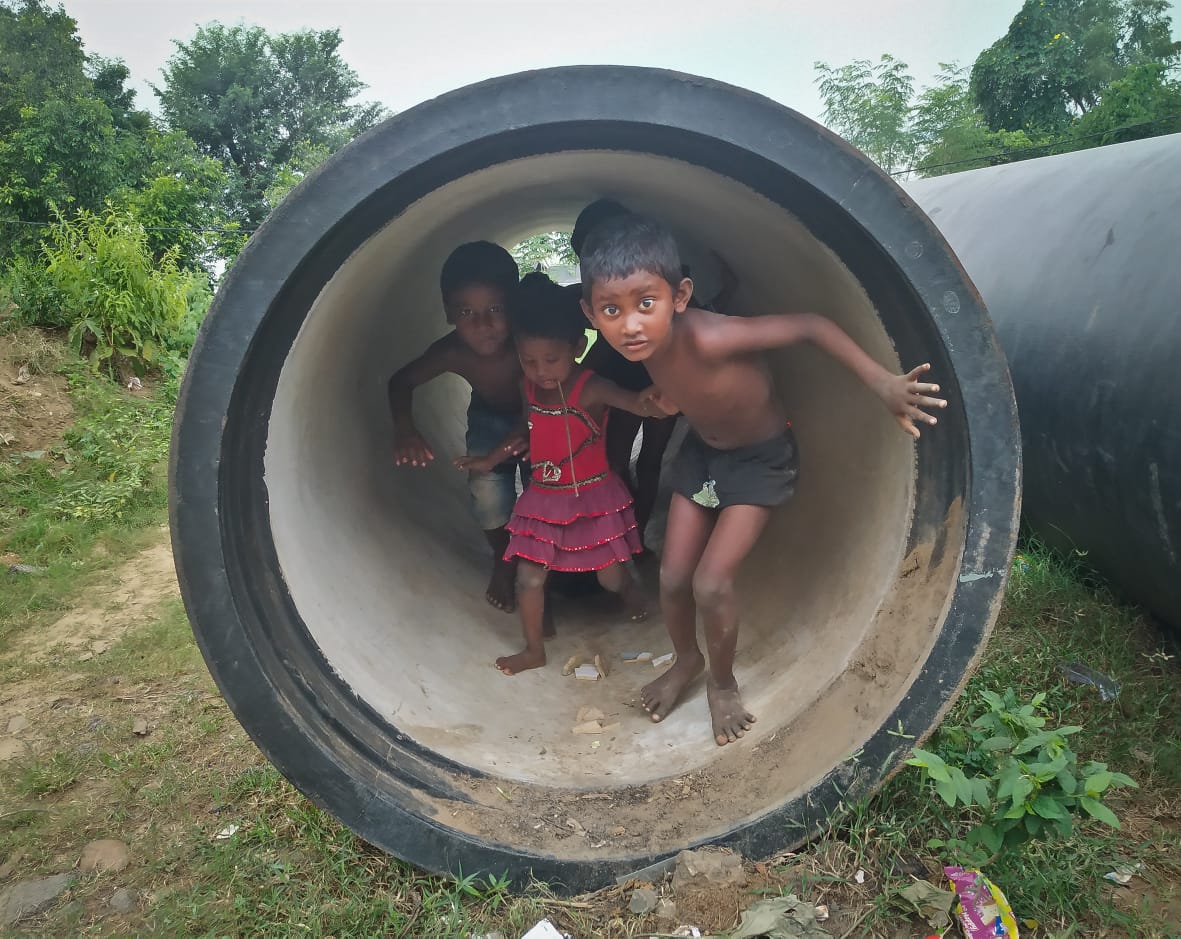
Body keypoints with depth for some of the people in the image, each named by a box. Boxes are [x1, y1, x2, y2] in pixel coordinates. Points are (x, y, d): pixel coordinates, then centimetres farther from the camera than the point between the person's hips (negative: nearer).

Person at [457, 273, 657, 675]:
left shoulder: (589, 388, -24)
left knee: (610, 577, 10)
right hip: (544, 498, 5)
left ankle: (630, 588, 47)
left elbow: (629, 400, -42)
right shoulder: (528, 387, -5)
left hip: (593, 497, -4)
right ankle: (534, 650, 23)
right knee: (528, 577, 4)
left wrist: (646, 403, -64)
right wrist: (490, 460, 19)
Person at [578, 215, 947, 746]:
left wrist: (881, 382, -34)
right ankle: (687, 659, 35)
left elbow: (809, 325, -32)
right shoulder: (647, 341, -20)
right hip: (701, 449, 6)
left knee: (711, 583, -11)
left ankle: (722, 681, 17)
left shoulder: (706, 338, -39)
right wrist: (668, 393, -9)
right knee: (672, 577, 6)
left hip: (760, 457, -5)